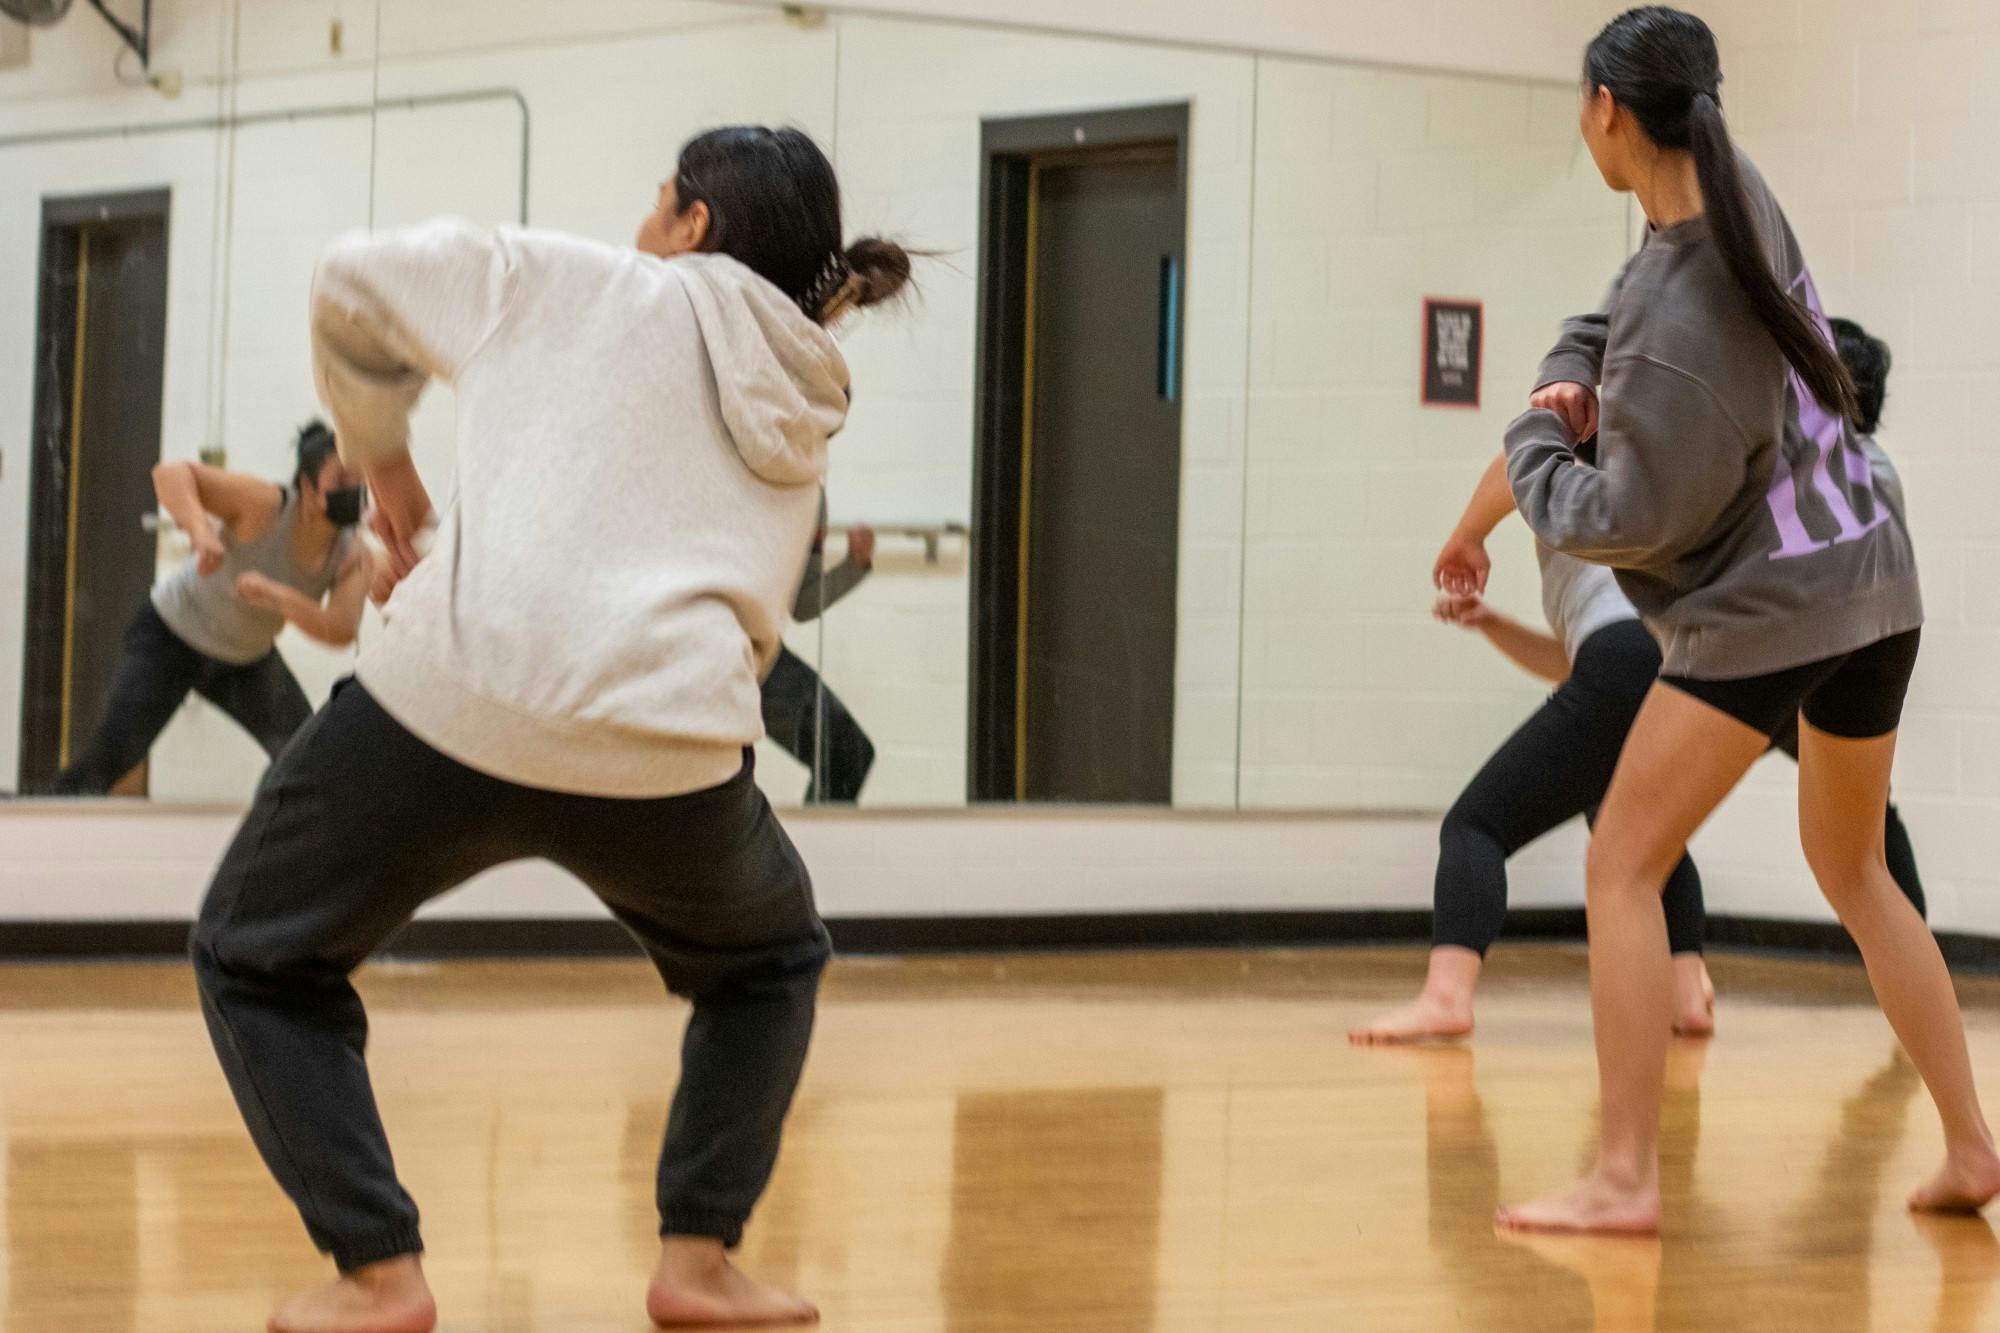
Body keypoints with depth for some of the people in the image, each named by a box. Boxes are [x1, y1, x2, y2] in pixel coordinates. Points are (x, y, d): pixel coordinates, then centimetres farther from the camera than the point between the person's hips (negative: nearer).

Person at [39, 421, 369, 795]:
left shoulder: (353, 557, -19)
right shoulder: (265, 506, -31)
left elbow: (342, 631, -35)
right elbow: (170, 474, -38)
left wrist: (277, 595, -50)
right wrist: (200, 528, -56)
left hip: (248, 661, 5)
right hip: (172, 635, -5)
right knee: (111, 753, -18)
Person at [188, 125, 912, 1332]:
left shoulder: (568, 283, 13)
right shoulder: (799, 430, 25)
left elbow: (355, 283, 22)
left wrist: (385, 464, 36)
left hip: (458, 706, -3)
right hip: (672, 754, 3)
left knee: (256, 961, 20)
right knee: (771, 960, 35)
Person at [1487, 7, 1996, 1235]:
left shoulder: (1677, 333, -25)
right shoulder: (1740, 190, -1)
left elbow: (1627, 524, -17)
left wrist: (1536, 441, -2)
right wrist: (1571, 370, 0)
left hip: (1762, 615, -9)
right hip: (1877, 586, 9)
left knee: (1623, 868, -3)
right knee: (1856, 871, 21)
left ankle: (1627, 1178, -9)